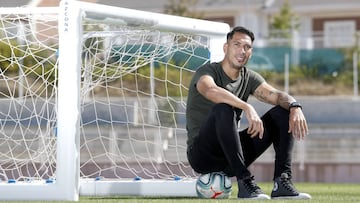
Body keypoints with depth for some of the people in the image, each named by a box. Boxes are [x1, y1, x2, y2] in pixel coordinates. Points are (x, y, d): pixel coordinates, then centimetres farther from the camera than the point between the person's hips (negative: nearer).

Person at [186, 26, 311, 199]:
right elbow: (210, 90, -34)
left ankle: (282, 182, -19)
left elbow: (276, 95, -5)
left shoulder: (249, 78, 10)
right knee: (224, 109, -35)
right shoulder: (208, 72, -9)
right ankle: (245, 182, -35)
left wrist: (295, 107, -29)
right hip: (202, 155, -6)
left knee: (283, 113, -4)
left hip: (230, 158, 6)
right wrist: (247, 108, -47)